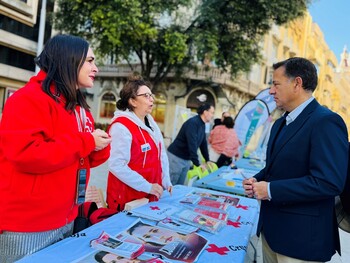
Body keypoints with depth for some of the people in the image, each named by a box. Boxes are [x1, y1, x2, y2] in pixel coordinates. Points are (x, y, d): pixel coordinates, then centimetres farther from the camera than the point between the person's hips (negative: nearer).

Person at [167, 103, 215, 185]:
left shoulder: (202, 125, 8)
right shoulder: (192, 123, -20)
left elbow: (203, 143, 16)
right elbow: (192, 144, -27)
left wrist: (207, 160, 15)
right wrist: (197, 164, -28)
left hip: (186, 159, 9)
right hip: (176, 157, -9)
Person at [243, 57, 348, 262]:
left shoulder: (326, 122, -18)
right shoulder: (281, 123, 11)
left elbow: (329, 182, -26)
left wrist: (271, 190, -22)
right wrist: (258, 180, 0)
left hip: (301, 237, -8)